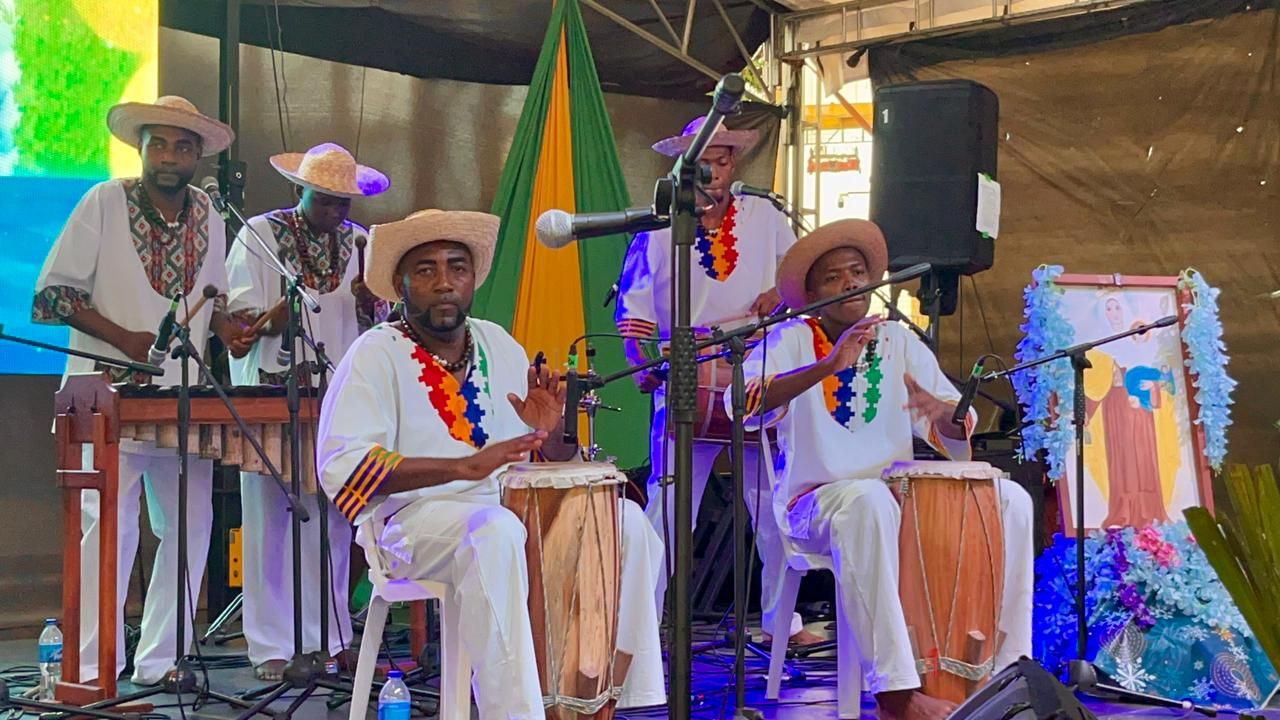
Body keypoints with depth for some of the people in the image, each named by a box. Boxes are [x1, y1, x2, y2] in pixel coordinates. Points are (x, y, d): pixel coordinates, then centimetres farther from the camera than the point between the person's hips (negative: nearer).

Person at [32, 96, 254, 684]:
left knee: (191, 527, 5)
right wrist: (123, 338, -17)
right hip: (111, 395, -5)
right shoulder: (104, 203, -5)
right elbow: (52, 292, -6)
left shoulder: (208, 217, 9)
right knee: (110, 527, -8)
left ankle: (160, 659, 16)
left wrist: (226, 327, 0)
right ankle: (94, 667, 0)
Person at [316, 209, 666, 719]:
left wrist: (550, 431, -10)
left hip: (511, 509, 6)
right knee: (496, 532, -37)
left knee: (624, 519, -15)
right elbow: (342, 465, -20)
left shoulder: (500, 346, 13)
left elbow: (554, 464, 16)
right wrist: (463, 466, -30)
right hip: (414, 519, -6)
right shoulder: (376, 355, -5)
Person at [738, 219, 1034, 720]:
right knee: (869, 500, -39)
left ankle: (1009, 667, -9)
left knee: (1010, 500, -14)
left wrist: (943, 412, -19)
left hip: (898, 495, 5)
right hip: (814, 504, -5)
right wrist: (829, 366, -34)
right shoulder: (792, 339, -2)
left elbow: (959, 433, 6)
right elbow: (746, 403, -23)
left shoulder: (899, 342, 11)